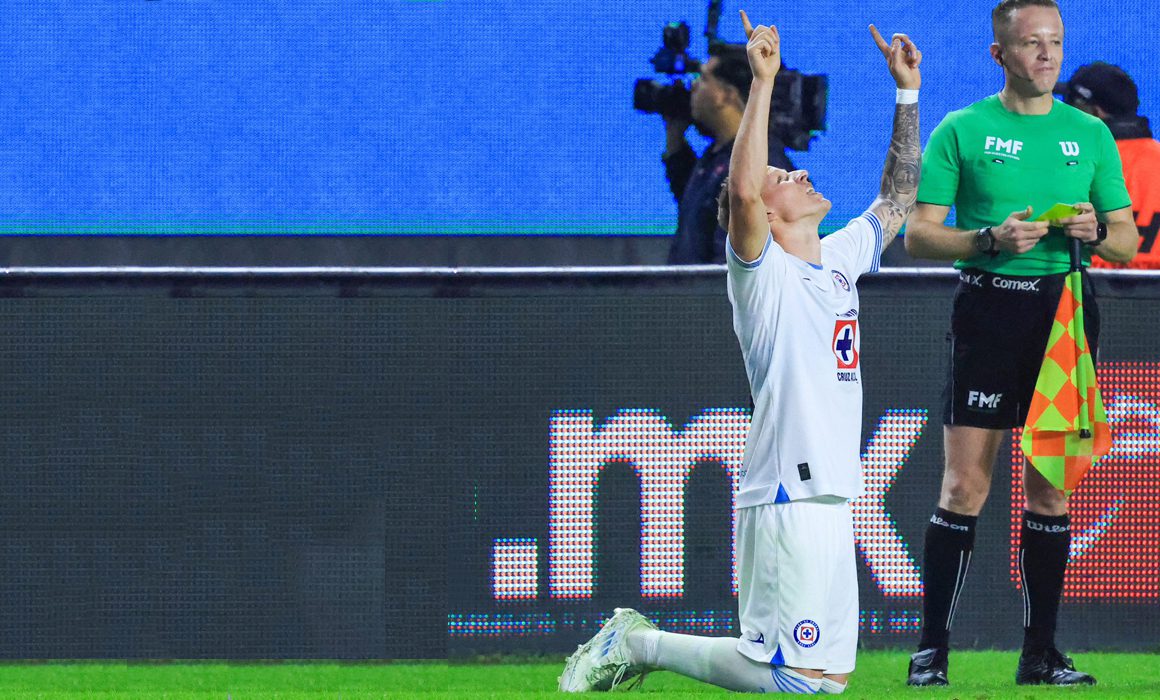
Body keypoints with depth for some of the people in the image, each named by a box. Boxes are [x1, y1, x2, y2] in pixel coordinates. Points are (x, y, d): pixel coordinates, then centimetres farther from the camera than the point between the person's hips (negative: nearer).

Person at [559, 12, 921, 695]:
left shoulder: (839, 259, 17)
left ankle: (637, 642, 16)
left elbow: (898, 199, 29)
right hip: (788, 503, -9)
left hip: (832, 503, 9)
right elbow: (742, 191, -25)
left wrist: (907, 89, 23)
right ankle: (638, 644, 1)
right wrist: (763, 79, -24)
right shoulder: (762, 271, -6)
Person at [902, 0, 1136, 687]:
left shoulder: (1091, 134, 13)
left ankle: (1041, 652, 9)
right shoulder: (962, 130, 3)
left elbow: (1129, 241, 16)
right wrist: (991, 238, -14)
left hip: (1067, 312, 3)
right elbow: (918, 234, 1)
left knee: (1050, 488, 4)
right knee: (965, 486, -7)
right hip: (989, 308, -3)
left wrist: (1096, 232, -6)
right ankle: (933, 649, -4)